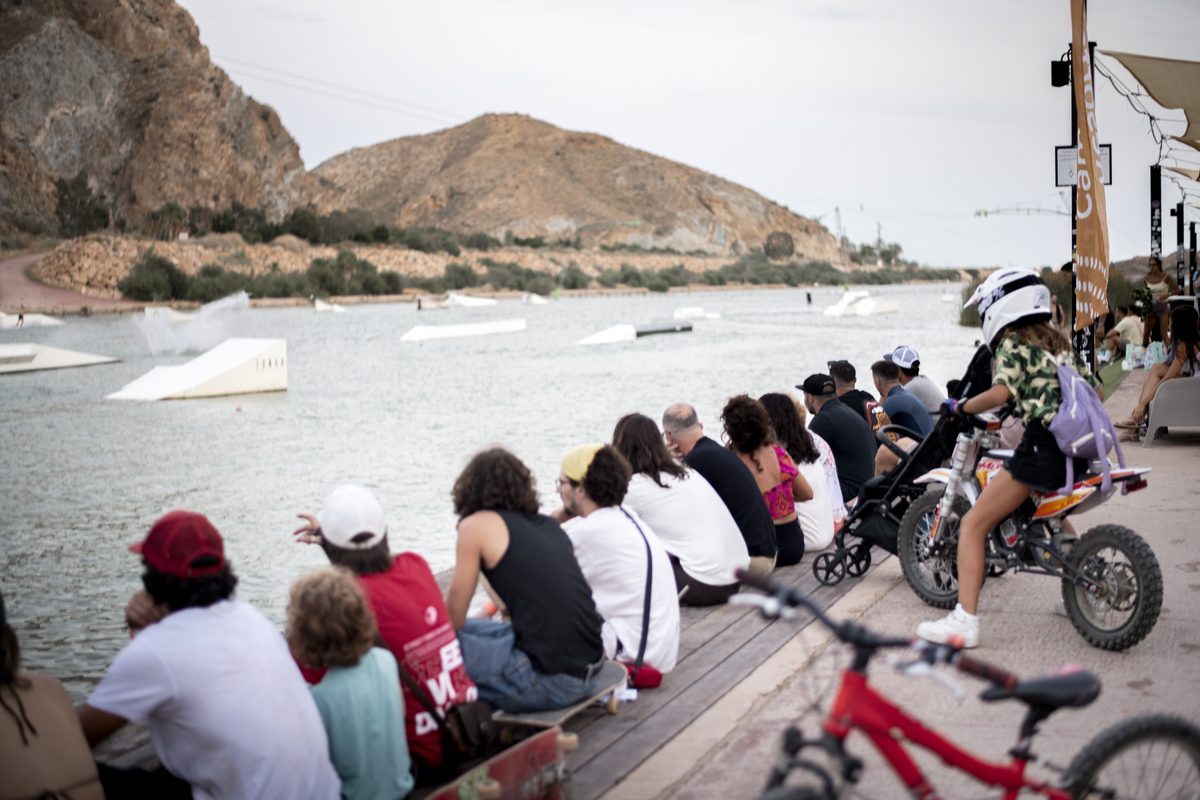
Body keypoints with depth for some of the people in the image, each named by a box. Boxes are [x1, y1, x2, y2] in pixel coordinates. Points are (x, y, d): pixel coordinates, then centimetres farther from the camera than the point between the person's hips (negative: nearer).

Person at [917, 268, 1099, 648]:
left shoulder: (1012, 344, -1)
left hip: (1041, 446, -9)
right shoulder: (1059, 341, 21)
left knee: (973, 525, -7)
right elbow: (1091, 388, 22)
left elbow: (1002, 391, -18)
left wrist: (960, 407, -4)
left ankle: (964, 620, -17)